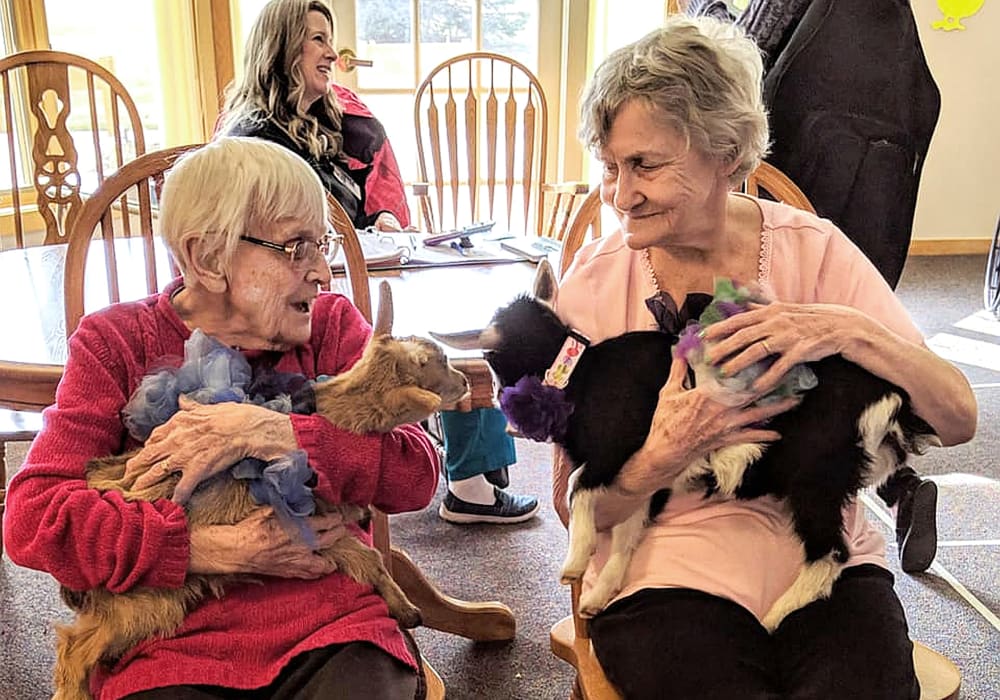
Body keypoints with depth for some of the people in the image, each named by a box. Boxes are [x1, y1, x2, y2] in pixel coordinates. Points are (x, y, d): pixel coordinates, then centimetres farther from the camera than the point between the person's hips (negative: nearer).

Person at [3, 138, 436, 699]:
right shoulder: (117, 343, 5)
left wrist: (271, 435, -17)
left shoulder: (333, 323, 8)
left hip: (332, 629, 1)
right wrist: (222, 552, -14)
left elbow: (420, 472, -5)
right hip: (172, 647, 0)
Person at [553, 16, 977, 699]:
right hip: (665, 571, -1)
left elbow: (959, 419, -4)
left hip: (824, 559, 1)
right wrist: (664, 455, -22)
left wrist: (852, 330, -21)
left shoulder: (813, 251, -1)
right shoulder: (595, 282, -3)